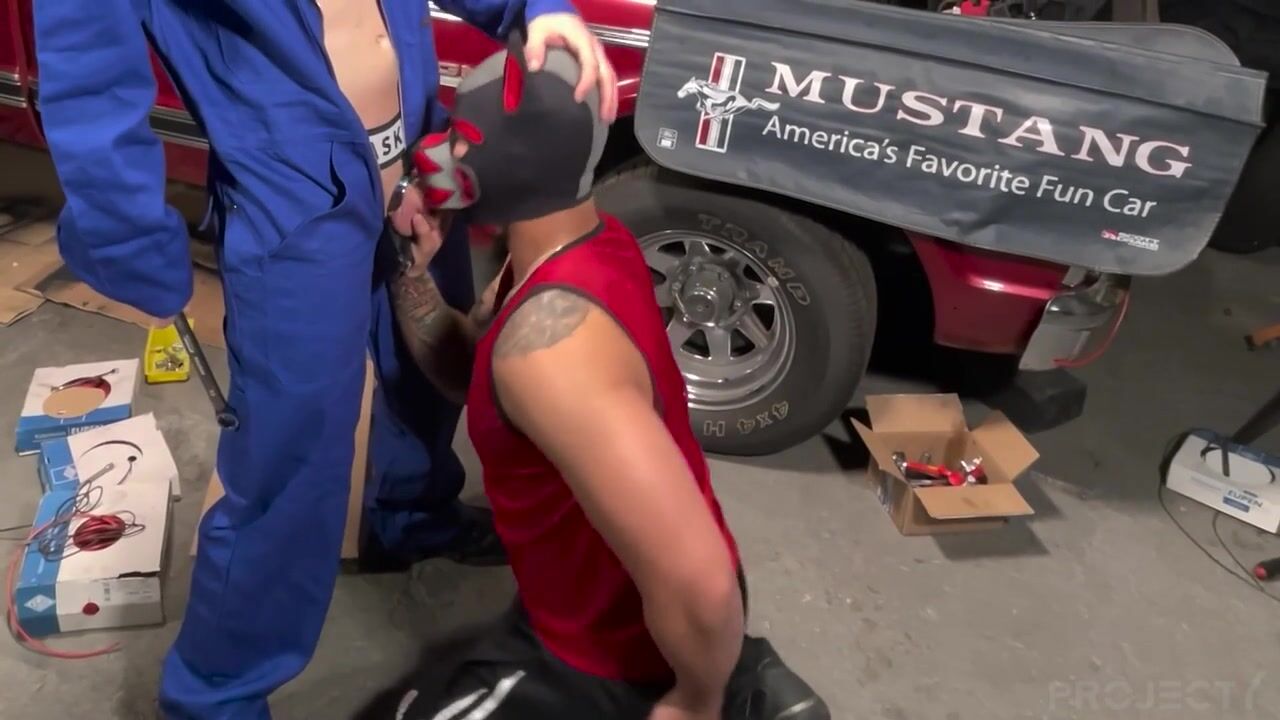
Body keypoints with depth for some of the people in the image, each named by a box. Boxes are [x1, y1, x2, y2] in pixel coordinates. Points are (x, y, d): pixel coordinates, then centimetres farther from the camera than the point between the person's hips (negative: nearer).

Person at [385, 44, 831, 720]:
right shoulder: (587, 243, -6)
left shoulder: (547, 337, -37)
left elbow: (700, 580, -41)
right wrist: (412, 264, -9)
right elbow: (467, 370, 8)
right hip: (612, 591, 8)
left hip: (620, 648, -8)